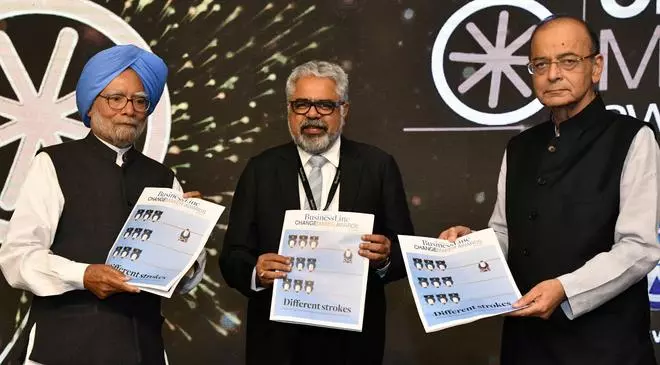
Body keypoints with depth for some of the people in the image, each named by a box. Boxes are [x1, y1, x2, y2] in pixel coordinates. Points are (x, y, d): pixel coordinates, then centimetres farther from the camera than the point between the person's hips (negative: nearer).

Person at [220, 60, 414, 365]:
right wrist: (256, 272, -22)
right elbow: (233, 256, -1)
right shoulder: (261, 170, 1)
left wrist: (385, 257, -22)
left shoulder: (378, 167, 0)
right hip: (278, 340, 0)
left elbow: (406, 250, -1)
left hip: (354, 340, 0)